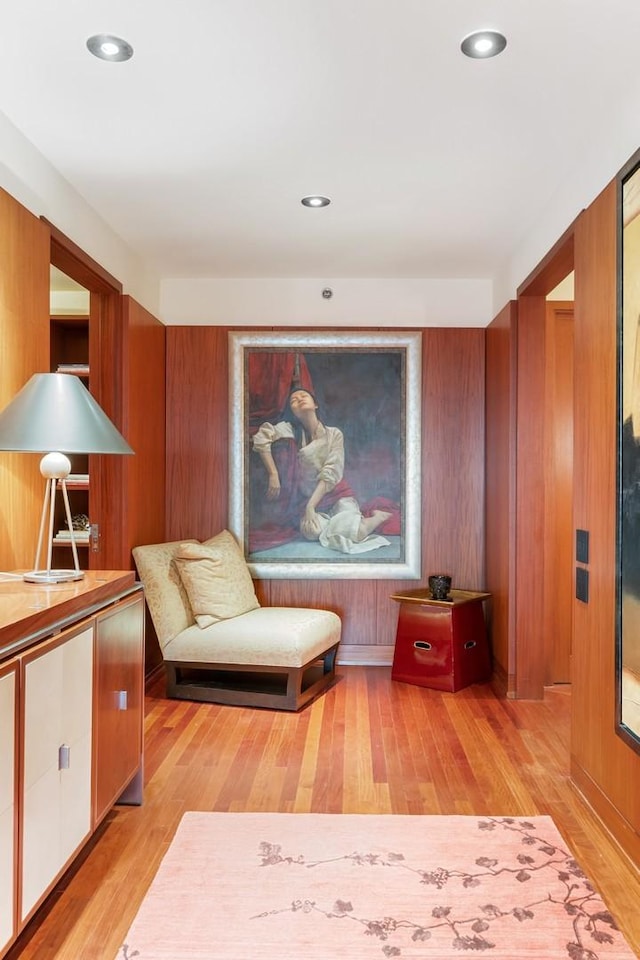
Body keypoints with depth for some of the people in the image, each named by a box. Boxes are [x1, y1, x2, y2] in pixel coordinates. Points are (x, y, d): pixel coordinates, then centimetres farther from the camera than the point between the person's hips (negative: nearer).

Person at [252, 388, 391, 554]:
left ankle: (379, 517, 3)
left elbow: (331, 473, -12)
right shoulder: (291, 430, -4)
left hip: (338, 494, -1)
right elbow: (261, 436, -20)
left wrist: (311, 506, -22)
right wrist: (273, 474, -26)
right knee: (312, 531, -31)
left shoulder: (334, 434, -4)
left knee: (350, 532, -30)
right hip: (308, 499, 2)